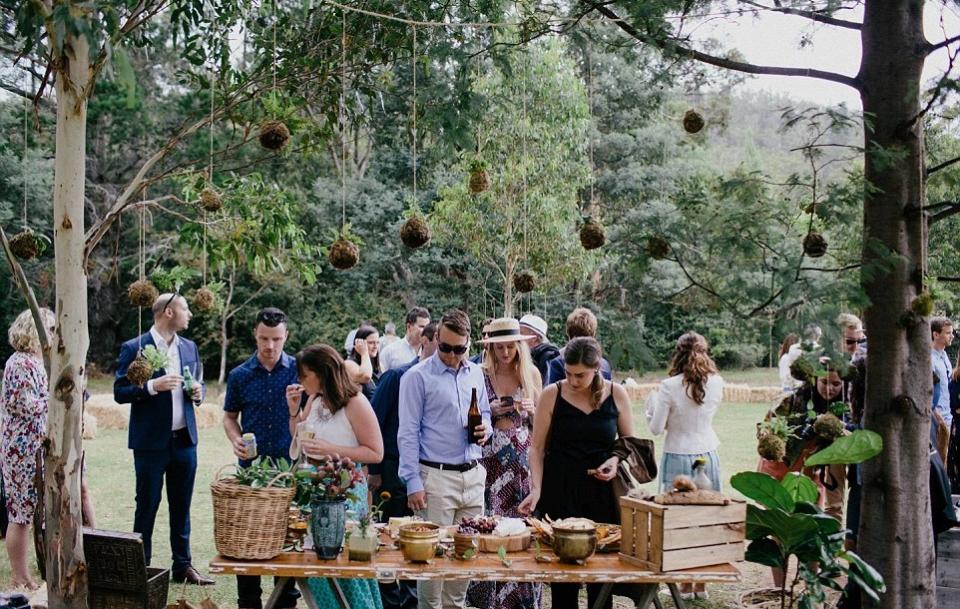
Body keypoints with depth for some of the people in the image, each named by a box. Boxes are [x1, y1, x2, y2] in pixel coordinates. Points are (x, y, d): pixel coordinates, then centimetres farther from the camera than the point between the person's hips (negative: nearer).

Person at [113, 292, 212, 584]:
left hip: (185, 440, 5)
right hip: (151, 441, -5)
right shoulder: (134, 348, -7)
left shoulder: (189, 347, 10)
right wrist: (152, 386, -23)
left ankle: (182, 566, 21)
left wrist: (198, 391, -3)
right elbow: (120, 392, -9)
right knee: (147, 506, 3)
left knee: (181, 506, 12)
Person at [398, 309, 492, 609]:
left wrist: (485, 429, -1)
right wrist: (413, 482, -12)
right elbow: (408, 433, -8)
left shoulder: (475, 373, 10)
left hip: (473, 475, 6)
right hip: (436, 476, -5)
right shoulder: (418, 377, -7)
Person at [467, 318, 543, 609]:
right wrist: (490, 412, -12)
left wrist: (531, 410, -7)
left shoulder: (531, 374, 6)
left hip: (524, 458, 2)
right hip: (490, 457, -2)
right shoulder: (480, 375, 0)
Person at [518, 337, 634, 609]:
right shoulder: (552, 395, -3)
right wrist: (536, 489, -12)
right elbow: (538, 447, -1)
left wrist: (616, 460, -8)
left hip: (602, 490, 1)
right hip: (560, 491, -1)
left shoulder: (616, 394, 1)